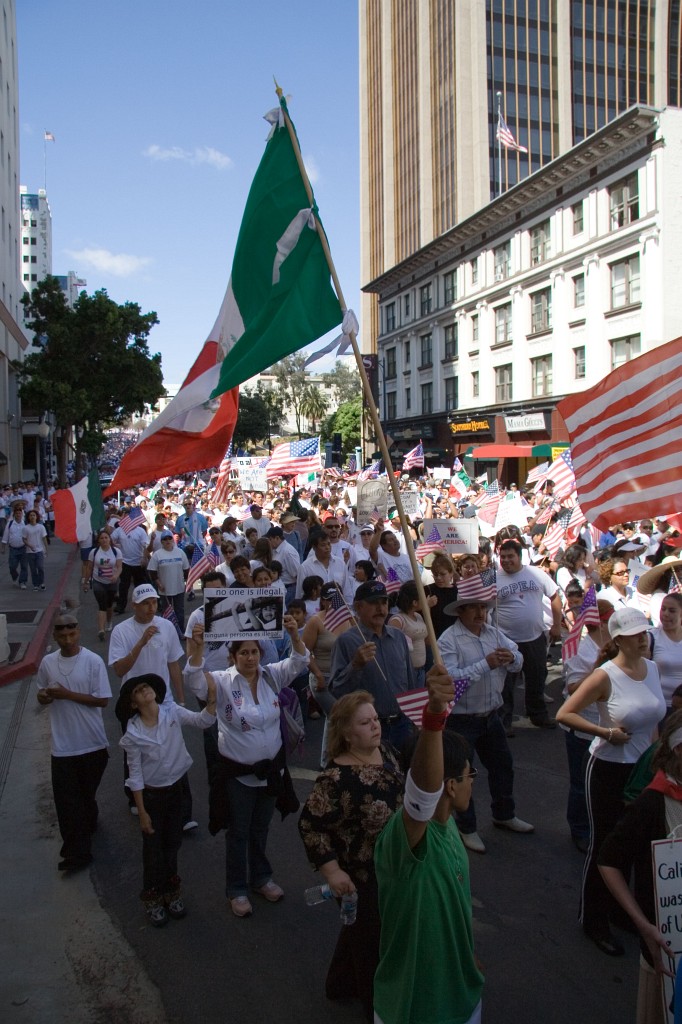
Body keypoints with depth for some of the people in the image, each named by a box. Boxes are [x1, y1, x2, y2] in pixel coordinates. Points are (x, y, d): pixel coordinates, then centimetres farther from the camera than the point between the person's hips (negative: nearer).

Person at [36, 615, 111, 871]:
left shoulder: (93, 661, -12)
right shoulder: (47, 662, 0)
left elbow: (103, 700, -13)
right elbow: (42, 698, 13)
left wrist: (67, 694, -20)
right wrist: (45, 696, -13)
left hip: (92, 744, -2)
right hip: (63, 746, 2)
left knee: (86, 794, 16)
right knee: (65, 798, 0)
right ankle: (77, 851, 11)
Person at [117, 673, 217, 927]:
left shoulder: (172, 712, -12)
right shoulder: (133, 733, -18)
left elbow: (202, 721, -22)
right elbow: (135, 775, -12)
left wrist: (211, 698, -40)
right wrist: (141, 812, -10)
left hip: (175, 788, 3)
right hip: (151, 793, -3)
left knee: (172, 844, 19)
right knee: (153, 848, 12)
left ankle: (171, 891, 40)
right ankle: (153, 898, 33)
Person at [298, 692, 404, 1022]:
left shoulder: (384, 752, -8)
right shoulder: (337, 778, -32)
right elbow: (310, 824, -26)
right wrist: (332, 871, -27)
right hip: (361, 874, -8)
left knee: (359, 927, 28)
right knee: (371, 936, 13)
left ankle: (342, 982, 52)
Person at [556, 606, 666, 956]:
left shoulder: (652, 668, 0)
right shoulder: (606, 676, -19)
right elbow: (563, 714, -20)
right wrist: (606, 732, -22)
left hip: (644, 769, 6)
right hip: (609, 769, -6)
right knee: (605, 844, 7)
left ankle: (621, 909, 39)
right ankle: (594, 920, 25)